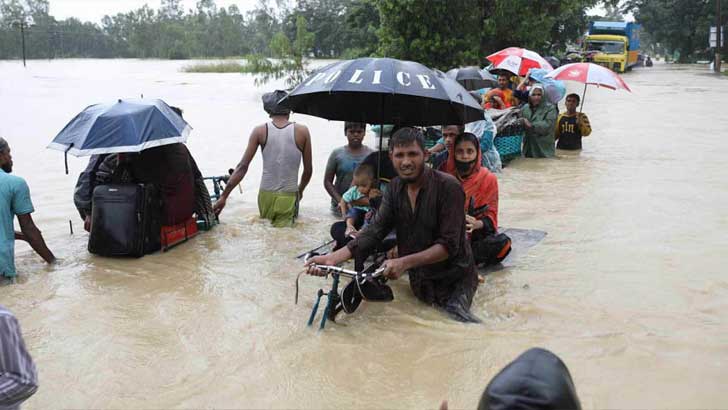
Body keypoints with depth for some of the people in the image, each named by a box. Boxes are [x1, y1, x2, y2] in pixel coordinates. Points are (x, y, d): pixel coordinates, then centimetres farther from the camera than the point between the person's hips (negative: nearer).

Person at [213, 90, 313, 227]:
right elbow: (308, 170, 4)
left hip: (266, 196, 2)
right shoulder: (302, 131, -3)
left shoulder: (260, 131, -2)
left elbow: (242, 167, -4)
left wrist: (224, 196, 0)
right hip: (289, 198, -2)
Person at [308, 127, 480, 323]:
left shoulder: (448, 187, -19)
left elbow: (449, 245, -23)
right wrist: (334, 257, -22)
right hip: (419, 280, 6)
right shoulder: (395, 188, 0)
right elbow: (375, 230, -9)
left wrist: (404, 262, -33)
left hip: (456, 278, -5)